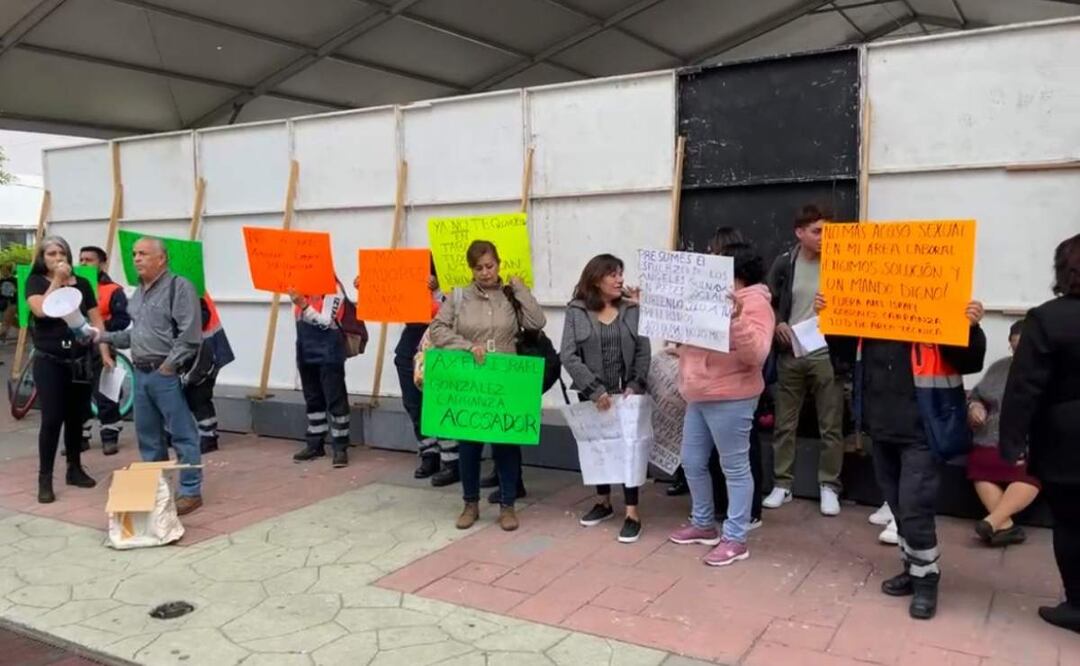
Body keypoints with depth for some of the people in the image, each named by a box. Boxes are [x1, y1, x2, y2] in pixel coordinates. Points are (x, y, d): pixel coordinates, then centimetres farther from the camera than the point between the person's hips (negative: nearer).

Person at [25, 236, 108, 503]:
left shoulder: (81, 284, 8)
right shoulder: (35, 282, 1)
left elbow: (96, 319, 6)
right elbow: (41, 310, -18)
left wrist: (104, 352, -3)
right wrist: (57, 280, -14)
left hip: (81, 360, 3)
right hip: (49, 361, -3)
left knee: (77, 417, 10)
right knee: (52, 419, -6)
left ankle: (75, 469, 24)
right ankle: (45, 479, 2)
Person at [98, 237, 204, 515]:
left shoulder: (179, 286, -9)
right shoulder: (139, 292, 18)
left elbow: (189, 334, -16)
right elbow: (134, 333, 21)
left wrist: (170, 365, -17)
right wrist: (105, 336, 9)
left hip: (167, 374, -9)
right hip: (141, 373, 9)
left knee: (182, 435, -3)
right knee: (147, 435, 15)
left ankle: (191, 492, 3)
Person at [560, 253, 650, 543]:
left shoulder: (632, 310, 2)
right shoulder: (576, 311, -3)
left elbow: (643, 352, 0)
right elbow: (568, 356, -10)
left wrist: (635, 386, -14)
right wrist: (595, 389, -17)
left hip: (627, 393, 0)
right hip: (592, 394, 0)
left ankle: (632, 513, 5)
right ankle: (604, 502, 30)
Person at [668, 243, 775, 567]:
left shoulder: (754, 303, -11)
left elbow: (756, 354, -22)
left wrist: (736, 318, -32)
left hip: (730, 399, -9)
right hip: (699, 397, 10)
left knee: (735, 468, 0)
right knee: (692, 462, 15)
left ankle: (735, 538, 9)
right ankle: (703, 524, 30)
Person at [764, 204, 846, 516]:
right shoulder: (784, 264, 2)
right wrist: (777, 324, -7)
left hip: (826, 354, -2)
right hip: (790, 354, 2)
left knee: (831, 426, 4)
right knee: (784, 424, 8)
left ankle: (829, 487, 16)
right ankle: (782, 485, 19)